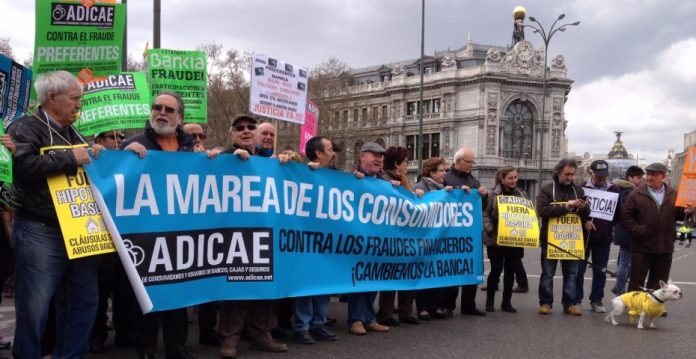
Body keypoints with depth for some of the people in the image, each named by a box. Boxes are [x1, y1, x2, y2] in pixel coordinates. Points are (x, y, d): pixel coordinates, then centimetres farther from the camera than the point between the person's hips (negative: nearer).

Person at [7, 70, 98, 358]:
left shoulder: (72, 134, 19)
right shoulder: (26, 128, -5)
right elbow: (23, 164, -23)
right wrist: (70, 158, -18)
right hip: (40, 234, -7)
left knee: (84, 302, 11)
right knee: (34, 307, -2)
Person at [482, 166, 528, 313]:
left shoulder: (522, 194, 8)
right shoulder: (493, 194, -5)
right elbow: (485, 214, -5)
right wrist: (489, 229, -17)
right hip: (496, 239, -4)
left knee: (510, 271, 7)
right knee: (496, 270, -1)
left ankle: (506, 302, 18)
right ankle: (490, 301, 15)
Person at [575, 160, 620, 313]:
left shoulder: (613, 189, 6)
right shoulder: (582, 188, -4)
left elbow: (618, 213, 11)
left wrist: (609, 226, 1)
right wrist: (585, 221, -16)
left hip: (604, 237, 3)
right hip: (584, 235, -3)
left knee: (600, 271, 9)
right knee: (579, 269, 3)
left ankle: (596, 300, 19)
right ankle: (576, 300, 11)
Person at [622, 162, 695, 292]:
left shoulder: (674, 194, 6)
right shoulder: (637, 194, -1)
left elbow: (678, 214, 9)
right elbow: (626, 214, -3)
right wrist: (637, 230, -13)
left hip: (665, 248, 3)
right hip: (642, 247, -3)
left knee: (658, 284, 11)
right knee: (636, 281, 3)